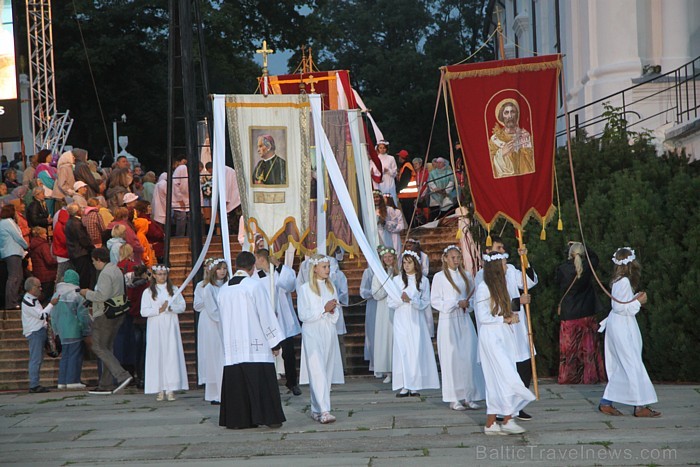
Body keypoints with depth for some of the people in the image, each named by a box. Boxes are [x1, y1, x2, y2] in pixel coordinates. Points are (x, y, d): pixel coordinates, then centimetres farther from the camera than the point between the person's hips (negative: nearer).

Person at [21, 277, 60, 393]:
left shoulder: (34, 300, 18)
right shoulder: (27, 301, -14)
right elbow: (41, 315, -18)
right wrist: (51, 304, -13)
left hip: (39, 332, 10)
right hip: (34, 333, -10)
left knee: (38, 359, 11)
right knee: (35, 359, -11)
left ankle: (35, 384, 14)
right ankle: (34, 385, -12)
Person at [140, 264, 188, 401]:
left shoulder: (173, 290, 11)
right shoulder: (148, 292, 5)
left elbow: (182, 306, 6)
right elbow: (144, 311, -3)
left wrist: (170, 308, -11)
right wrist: (159, 310, -14)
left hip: (170, 327, 1)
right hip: (155, 327, -1)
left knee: (172, 355, -6)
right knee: (157, 355, -4)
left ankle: (170, 389, -5)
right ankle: (160, 389, -2)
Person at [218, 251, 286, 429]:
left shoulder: (224, 290, 9)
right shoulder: (254, 285, -6)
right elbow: (266, 315, -7)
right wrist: (275, 342, -3)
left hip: (232, 346, 5)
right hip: (256, 344, -5)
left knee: (236, 383, 8)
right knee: (263, 381, 0)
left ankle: (237, 419, 9)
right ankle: (270, 417, 0)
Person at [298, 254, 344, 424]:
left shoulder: (331, 287, 15)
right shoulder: (305, 289, -3)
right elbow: (303, 315, -9)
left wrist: (333, 310, -5)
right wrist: (324, 309, -14)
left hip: (329, 333, 6)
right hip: (313, 334, -6)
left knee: (327, 371, 5)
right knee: (317, 371, -13)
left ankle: (316, 409, 14)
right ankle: (323, 411, -18)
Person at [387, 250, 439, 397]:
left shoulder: (423, 280, 5)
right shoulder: (397, 280, 8)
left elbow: (425, 303, 1)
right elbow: (390, 302, 5)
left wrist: (411, 300, -13)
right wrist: (401, 299, -13)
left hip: (416, 319, -1)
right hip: (401, 320, 1)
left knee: (417, 350, -4)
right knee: (402, 350, -5)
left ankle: (415, 386, 1)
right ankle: (404, 386, -5)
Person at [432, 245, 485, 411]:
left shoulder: (466, 276, 13)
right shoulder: (439, 277, -1)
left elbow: (472, 297, 17)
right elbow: (435, 301, -5)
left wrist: (467, 304, -5)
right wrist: (456, 304, -12)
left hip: (465, 321, 4)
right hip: (448, 322, -4)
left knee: (470, 358, -2)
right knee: (451, 359, -4)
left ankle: (469, 397, 4)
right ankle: (453, 399, 1)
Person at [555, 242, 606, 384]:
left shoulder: (563, 269, -11)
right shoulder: (587, 267, -7)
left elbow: (557, 281, 10)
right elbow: (594, 257, 16)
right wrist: (582, 246, 20)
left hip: (568, 315, -1)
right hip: (587, 314, 1)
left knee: (568, 347, 7)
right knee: (588, 347, 8)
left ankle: (567, 377, 11)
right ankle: (589, 376, 11)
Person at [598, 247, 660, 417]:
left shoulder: (619, 280, 12)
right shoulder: (624, 281, -17)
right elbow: (619, 307, -20)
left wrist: (635, 298, 6)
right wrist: (638, 302, -12)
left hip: (620, 326, 10)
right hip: (622, 328, -10)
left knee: (619, 368, 11)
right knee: (633, 365, -6)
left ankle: (606, 403, 12)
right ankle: (640, 406, -3)